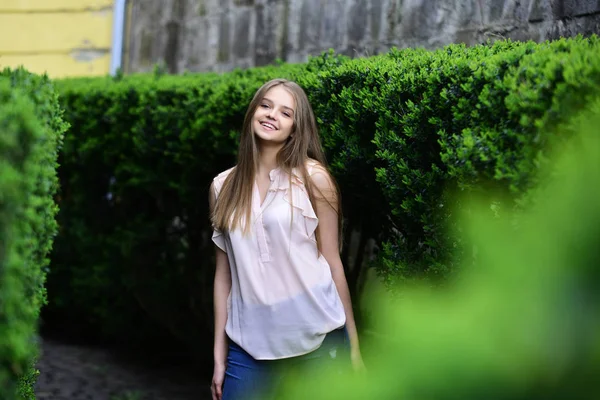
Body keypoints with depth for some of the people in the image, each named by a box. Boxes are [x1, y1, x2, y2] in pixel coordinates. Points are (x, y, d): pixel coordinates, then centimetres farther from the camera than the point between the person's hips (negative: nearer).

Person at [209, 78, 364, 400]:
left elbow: (332, 262, -1)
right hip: (250, 342, 2)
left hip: (316, 337, -2)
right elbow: (224, 273, 7)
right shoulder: (223, 186, 5)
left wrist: (353, 346, 1)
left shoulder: (312, 177, -3)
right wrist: (219, 356, 7)